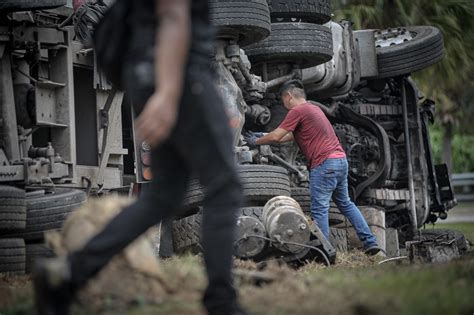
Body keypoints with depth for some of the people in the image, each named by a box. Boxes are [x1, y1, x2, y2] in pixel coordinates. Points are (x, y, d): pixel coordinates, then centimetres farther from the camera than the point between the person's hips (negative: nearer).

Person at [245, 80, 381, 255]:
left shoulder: (297, 111, -6)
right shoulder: (313, 109, 23)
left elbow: (276, 137, -7)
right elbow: (291, 136, 32)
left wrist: (256, 142, 11)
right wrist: (263, 137, 34)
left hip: (325, 163, -9)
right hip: (340, 159, 9)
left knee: (319, 208, -6)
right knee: (345, 203, 17)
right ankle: (370, 242, 14)